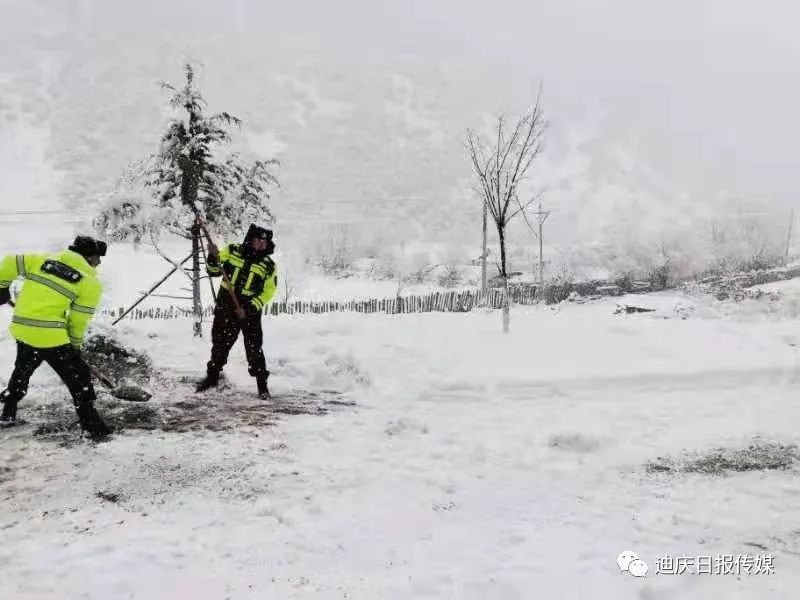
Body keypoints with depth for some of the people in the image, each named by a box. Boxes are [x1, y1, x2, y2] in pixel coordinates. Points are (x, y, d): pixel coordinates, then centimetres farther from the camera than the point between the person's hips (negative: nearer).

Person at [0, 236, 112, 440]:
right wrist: (75, 344, 12)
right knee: (78, 378, 7)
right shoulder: (91, 282, -2)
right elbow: (78, 320, -2)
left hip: (22, 329, 6)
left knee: (22, 371, 30)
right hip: (51, 336, -6)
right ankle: (91, 425, 6)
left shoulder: (43, 260, 11)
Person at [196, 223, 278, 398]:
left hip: (250, 311, -2)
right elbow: (213, 271, 4)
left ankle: (262, 384, 8)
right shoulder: (232, 251, -2)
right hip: (226, 305, 2)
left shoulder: (268, 265, -5)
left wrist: (249, 309, -17)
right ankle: (212, 376, 30)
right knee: (220, 344, 13)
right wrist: (214, 259, -18)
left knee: (254, 348, -3)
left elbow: (267, 293, -7)